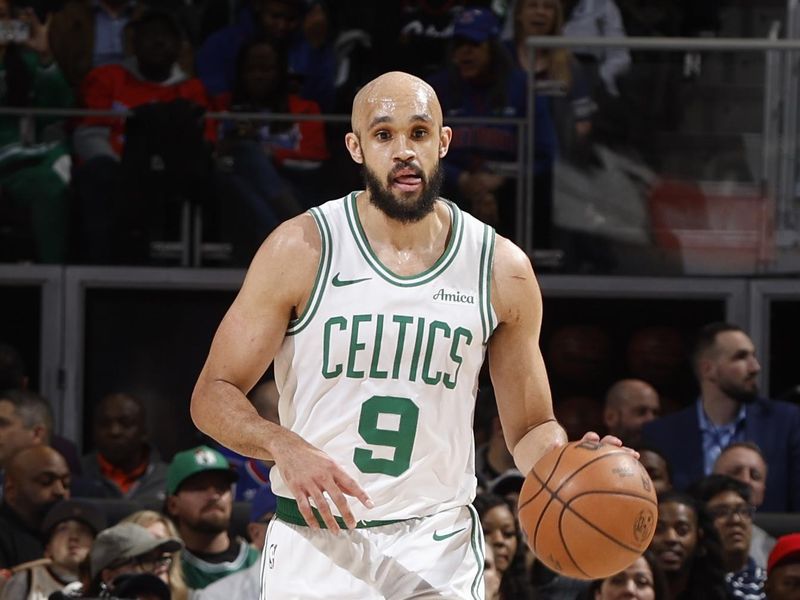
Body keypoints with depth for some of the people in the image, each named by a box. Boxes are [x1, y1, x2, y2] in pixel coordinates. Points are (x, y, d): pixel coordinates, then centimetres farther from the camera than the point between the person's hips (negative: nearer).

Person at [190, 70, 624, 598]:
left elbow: (531, 429, 10)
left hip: (439, 554, 2)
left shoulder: (502, 269, 2)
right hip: (317, 548, -2)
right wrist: (285, 447, -24)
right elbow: (213, 395, -4)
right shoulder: (301, 250, -5)